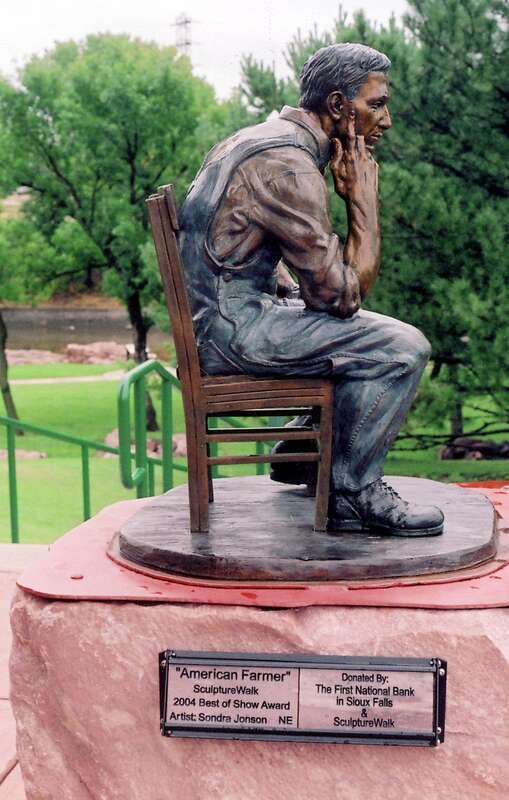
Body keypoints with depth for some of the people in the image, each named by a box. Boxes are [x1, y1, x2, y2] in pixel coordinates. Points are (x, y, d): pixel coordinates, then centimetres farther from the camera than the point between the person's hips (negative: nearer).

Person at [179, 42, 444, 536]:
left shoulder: (266, 138, 13)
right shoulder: (288, 164, -19)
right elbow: (342, 295, -18)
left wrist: (293, 289, 11)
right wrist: (364, 199, -10)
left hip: (213, 318, 11)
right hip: (230, 325, -11)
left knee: (382, 333, 21)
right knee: (400, 348, -16)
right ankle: (353, 492, -3)